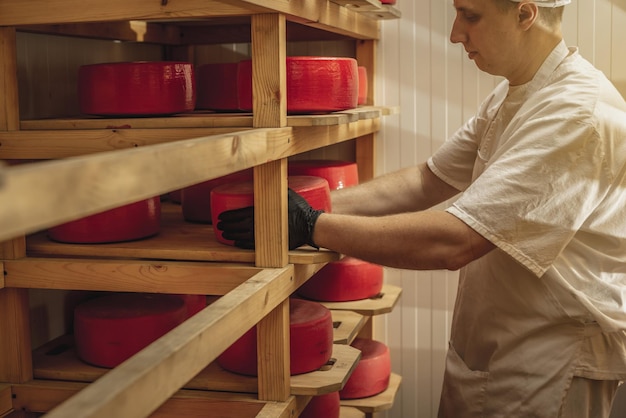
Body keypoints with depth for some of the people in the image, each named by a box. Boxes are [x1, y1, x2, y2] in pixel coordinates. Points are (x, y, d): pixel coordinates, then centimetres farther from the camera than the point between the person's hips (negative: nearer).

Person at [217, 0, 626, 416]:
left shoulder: (579, 112, -25)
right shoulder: (508, 98, 7)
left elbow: (452, 242, -30)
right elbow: (425, 182, 6)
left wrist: (311, 226, -25)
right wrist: (318, 204, -6)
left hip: (551, 363, -8)